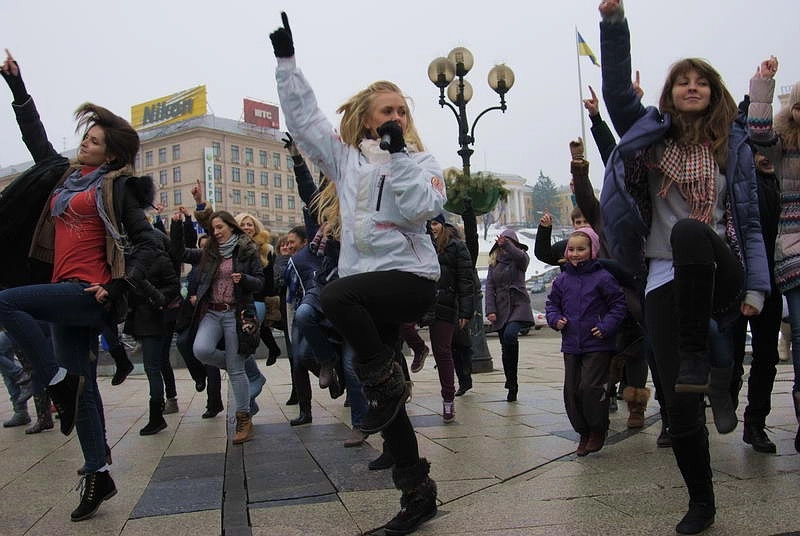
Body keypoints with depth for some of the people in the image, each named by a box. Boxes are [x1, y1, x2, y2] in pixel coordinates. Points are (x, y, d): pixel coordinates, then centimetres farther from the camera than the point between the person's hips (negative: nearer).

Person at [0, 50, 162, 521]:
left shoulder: (115, 186, -1)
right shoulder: (67, 174, 17)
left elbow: (147, 242, -6)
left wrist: (119, 287, -17)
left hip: (91, 292, -7)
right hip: (67, 293, 7)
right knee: (83, 385, 6)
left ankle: (59, 381, -9)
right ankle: (99, 477, 12)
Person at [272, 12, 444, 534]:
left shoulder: (422, 162, 4)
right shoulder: (347, 158, 13)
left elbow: (419, 208, -14)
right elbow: (303, 117, 13)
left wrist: (399, 152, -13)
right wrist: (286, 58, 10)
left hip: (411, 276, -4)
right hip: (367, 284, 5)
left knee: (335, 295, -34)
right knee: (384, 392, 4)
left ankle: (388, 380, -12)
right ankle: (417, 491, 16)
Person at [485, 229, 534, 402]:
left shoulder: (520, 258, 3)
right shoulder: (494, 261, 13)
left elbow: (521, 257, -24)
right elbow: (489, 287, 6)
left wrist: (506, 245, -39)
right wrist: (490, 310, -5)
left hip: (519, 304, -4)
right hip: (501, 308, 4)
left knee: (510, 334, -30)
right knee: (505, 348, 4)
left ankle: (512, 379, -14)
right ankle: (512, 387, 14)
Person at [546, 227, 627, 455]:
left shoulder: (602, 277, -7)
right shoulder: (562, 280, 7)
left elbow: (619, 305, -3)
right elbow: (552, 303, 17)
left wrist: (606, 326, -13)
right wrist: (555, 319, -2)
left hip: (597, 345, -5)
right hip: (571, 345, 5)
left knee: (590, 387, -11)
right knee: (572, 390, 7)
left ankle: (598, 430, 11)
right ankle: (583, 433, 22)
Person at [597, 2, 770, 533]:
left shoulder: (732, 143, 10)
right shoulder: (650, 132, 12)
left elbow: (749, 221, 8)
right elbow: (617, 90, -2)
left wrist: (756, 286, -2)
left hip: (718, 273, -1)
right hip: (666, 280, 1)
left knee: (689, 232, -37)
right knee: (679, 402, -2)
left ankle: (697, 355, -23)